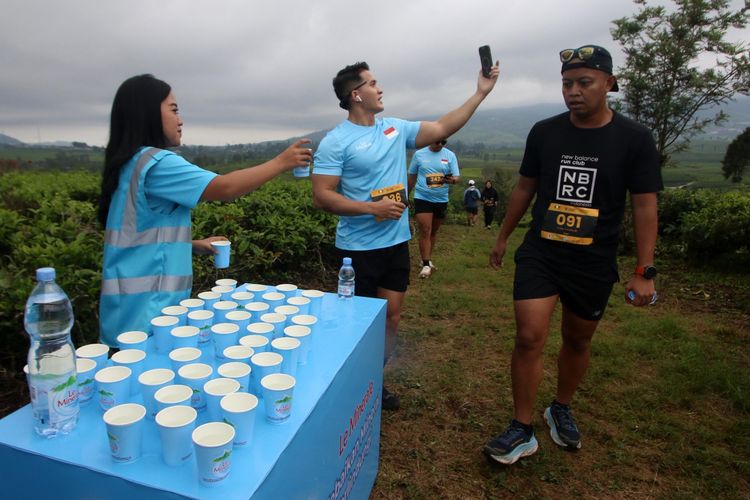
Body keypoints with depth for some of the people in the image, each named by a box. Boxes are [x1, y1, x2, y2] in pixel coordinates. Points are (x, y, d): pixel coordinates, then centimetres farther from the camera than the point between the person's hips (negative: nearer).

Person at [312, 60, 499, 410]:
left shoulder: (395, 129, 7)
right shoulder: (335, 142, -11)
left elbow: (442, 128, 11)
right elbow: (322, 197, -16)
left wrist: (481, 92, 9)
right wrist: (374, 208, -21)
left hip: (396, 242, 6)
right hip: (359, 247, -6)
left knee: (391, 316, 12)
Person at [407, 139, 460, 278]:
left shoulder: (450, 155, 1)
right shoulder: (419, 154, -1)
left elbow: (456, 177, -3)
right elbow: (412, 177, 7)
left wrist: (452, 180, -27)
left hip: (441, 200, 3)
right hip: (422, 198, -2)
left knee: (433, 231, 14)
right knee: (425, 231, -11)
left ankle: (427, 259, 29)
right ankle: (426, 264, -6)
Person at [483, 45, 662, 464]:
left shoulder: (634, 139, -6)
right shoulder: (544, 132, -1)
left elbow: (645, 206, -4)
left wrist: (645, 271, -8)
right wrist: (503, 237, 14)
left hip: (594, 263, 0)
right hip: (540, 255, 1)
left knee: (578, 340, 15)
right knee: (530, 337, -8)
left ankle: (562, 410, 40)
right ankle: (522, 431, 7)